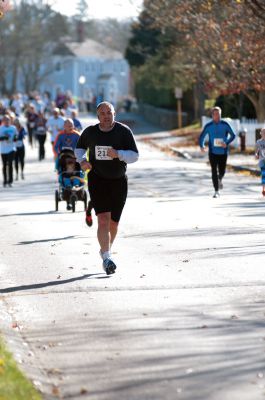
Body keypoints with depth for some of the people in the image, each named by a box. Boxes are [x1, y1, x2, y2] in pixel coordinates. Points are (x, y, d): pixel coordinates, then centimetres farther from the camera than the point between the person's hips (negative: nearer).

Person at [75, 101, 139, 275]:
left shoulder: (124, 131, -7)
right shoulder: (90, 132, -1)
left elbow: (135, 156, -9)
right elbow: (79, 148, 17)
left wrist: (118, 154, -28)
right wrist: (82, 160, -4)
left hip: (119, 182, 1)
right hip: (97, 180, -1)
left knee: (113, 222, 10)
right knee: (103, 219, -17)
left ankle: (106, 249, 36)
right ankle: (106, 257, -20)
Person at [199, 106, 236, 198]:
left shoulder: (225, 125, -2)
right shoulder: (208, 126, -1)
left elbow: (233, 135, 2)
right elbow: (202, 137, 7)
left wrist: (227, 143, -16)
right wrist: (202, 146, -12)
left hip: (223, 152, 0)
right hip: (213, 152, 0)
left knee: (222, 171, 6)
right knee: (214, 172, -6)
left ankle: (220, 180, 43)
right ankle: (216, 191, 1)